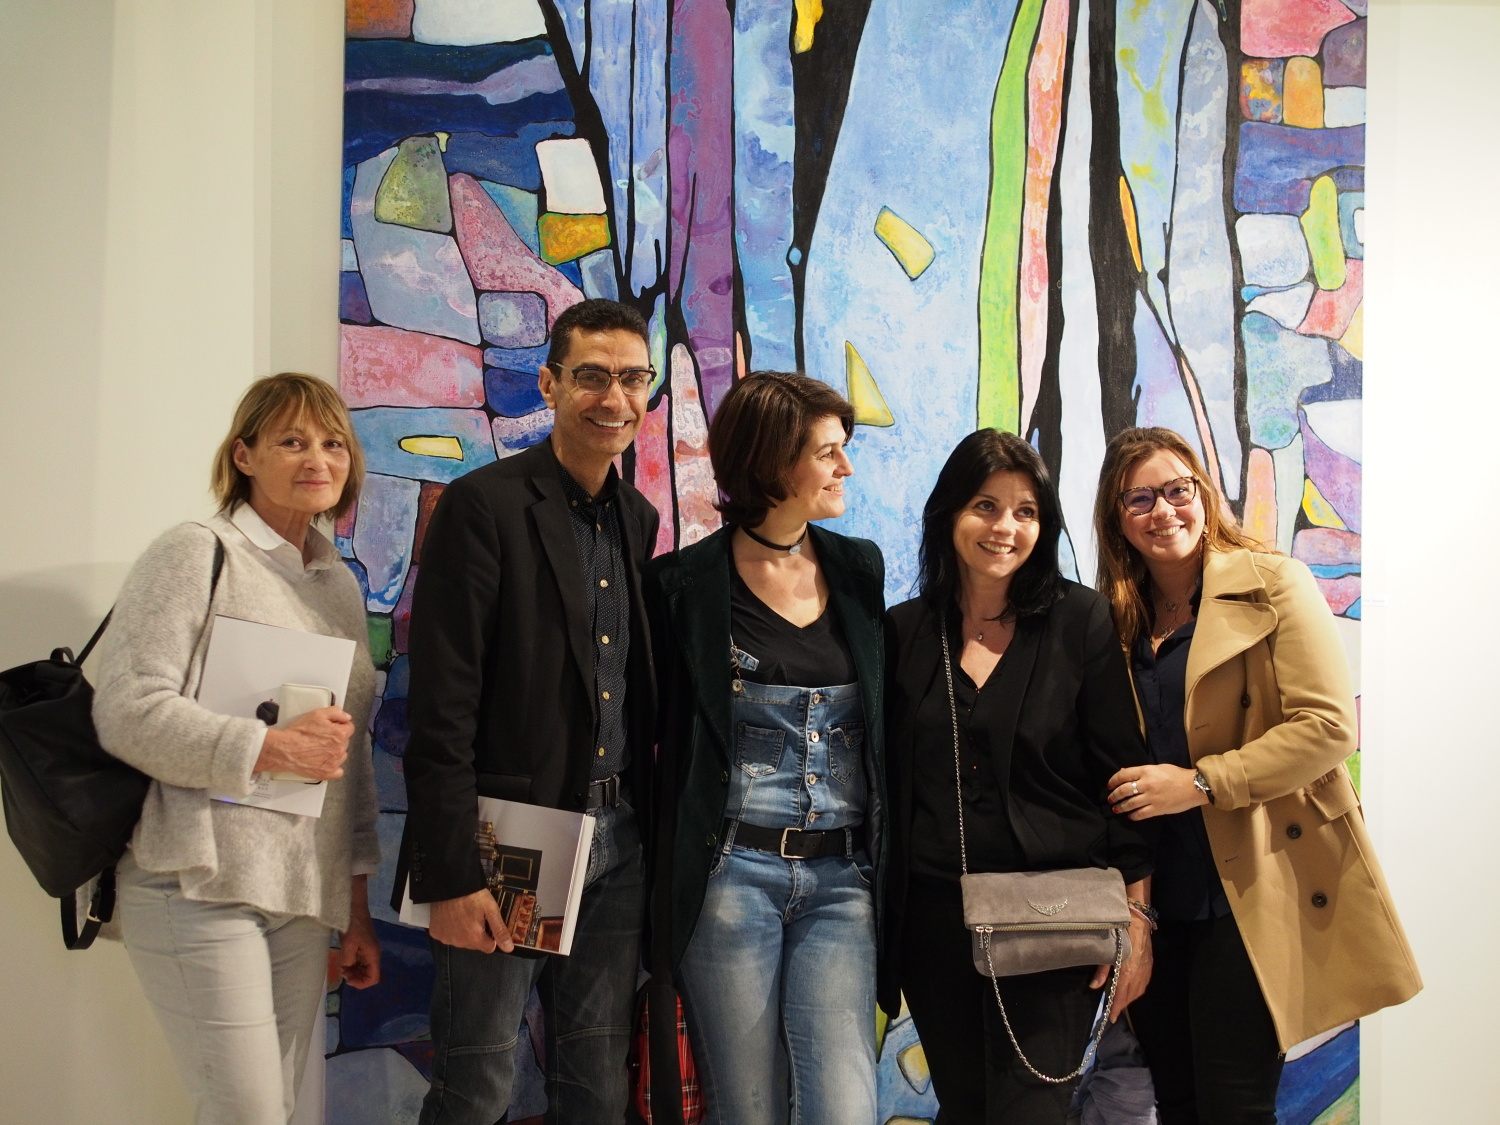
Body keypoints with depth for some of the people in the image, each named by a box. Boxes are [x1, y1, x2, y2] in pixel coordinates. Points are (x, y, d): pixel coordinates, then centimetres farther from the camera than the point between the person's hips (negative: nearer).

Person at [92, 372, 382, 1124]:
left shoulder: (342, 585, 15)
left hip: (305, 894, 6)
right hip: (201, 888, -6)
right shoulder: (196, 554, -4)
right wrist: (263, 749, -22)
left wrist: (358, 904, 15)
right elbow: (127, 710, -14)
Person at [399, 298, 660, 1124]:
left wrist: (652, 832, 8)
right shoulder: (482, 506, -8)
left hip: (617, 841, 6)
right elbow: (441, 708, -13)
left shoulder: (640, 521, 11)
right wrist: (450, 875, -17)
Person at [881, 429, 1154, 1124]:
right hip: (935, 918, 3)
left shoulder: (1080, 622, -3)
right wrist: (881, 921, 6)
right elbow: (889, 784, 9)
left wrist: (1136, 916, -8)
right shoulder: (904, 632, 5)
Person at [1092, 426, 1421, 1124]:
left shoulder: (1272, 585, -5)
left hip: (1254, 891, -5)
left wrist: (1200, 783, -18)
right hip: (1160, 898, 5)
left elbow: (1330, 725, -14)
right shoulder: (1119, 617, 10)